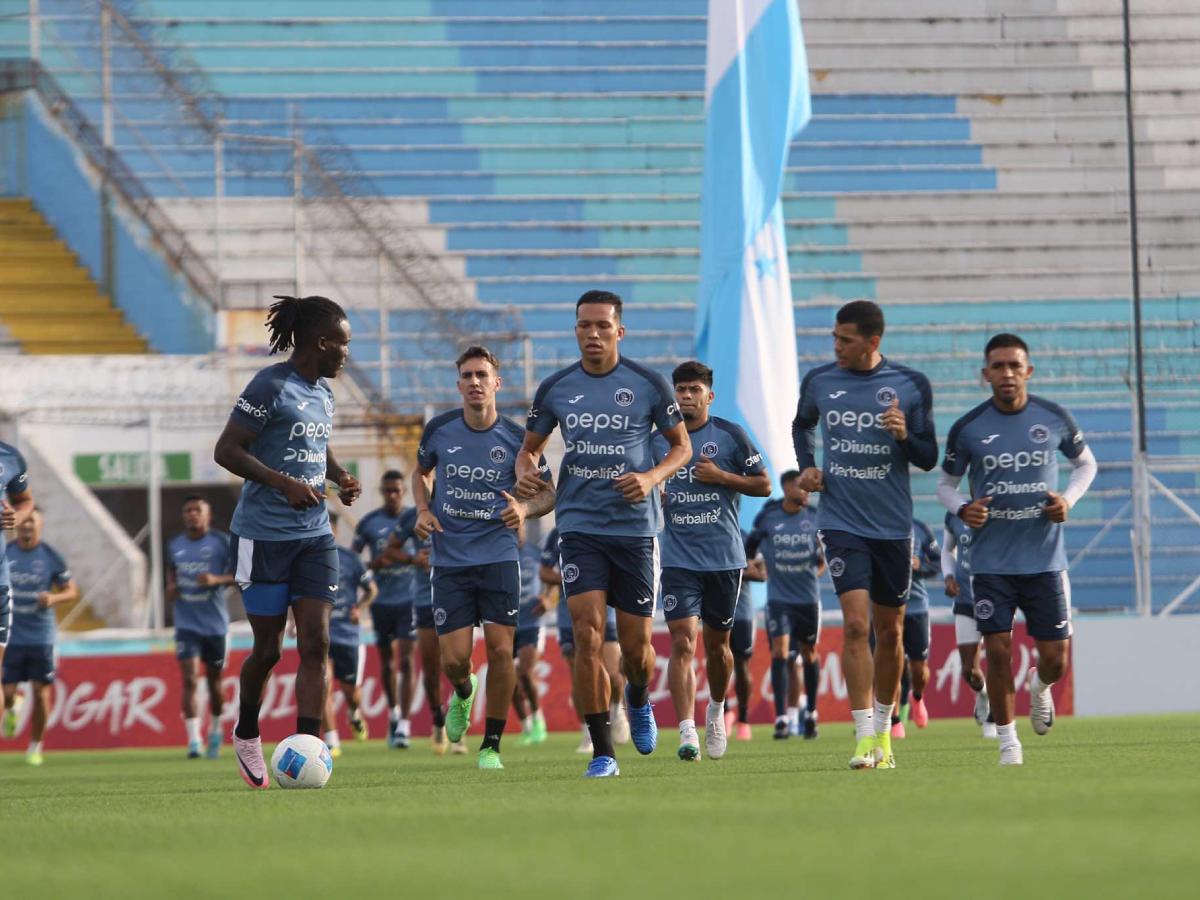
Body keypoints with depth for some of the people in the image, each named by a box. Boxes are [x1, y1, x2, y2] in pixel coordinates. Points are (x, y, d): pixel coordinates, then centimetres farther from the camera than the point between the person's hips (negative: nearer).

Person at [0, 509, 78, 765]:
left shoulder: (52, 557, -2)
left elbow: (71, 591, 4)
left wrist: (54, 597, -15)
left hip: (41, 636, -1)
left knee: (41, 693, -1)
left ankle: (35, 746, 16)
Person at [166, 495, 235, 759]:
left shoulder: (222, 542, -4)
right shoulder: (175, 545, 8)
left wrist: (217, 579, -21)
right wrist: (170, 587, 6)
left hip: (215, 623, -1)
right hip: (187, 625, 1)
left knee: (214, 681, 10)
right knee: (189, 679, -14)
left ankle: (215, 731, 33)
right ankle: (194, 740, -18)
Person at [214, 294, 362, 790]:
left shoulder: (323, 392, 12)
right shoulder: (271, 386, -12)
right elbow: (226, 450, -14)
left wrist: (341, 478, 9)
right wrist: (284, 483, -22)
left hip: (314, 534, 7)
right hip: (264, 537, -7)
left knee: (315, 644, -6)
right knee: (268, 647, 2)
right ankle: (246, 734, 27)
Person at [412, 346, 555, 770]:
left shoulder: (517, 439, -4)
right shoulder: (439, 429, 1)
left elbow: (547, 493, 4)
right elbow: (421, 472, 21)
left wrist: (525, 508, -18)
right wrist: (423, 510, 2)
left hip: (499, 557, -1)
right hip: (450, 561, 1)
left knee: (500, 649, -9)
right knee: (454, 660, -6)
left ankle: (491, 745, 5)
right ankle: (463, 694, 33)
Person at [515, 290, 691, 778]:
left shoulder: (649, 384, -1)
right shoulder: (555, 388, 4)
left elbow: (682, 446, 7)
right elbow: (530, 446, 16)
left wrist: (651, 477, -12)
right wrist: (524, 472, -7)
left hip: (636, 524, 0)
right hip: (579, 528, 1)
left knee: (636, 643, 3)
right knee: (587, 632, -14)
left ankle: (639, 700, 40)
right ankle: (602, 751, -7)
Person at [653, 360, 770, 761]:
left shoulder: (730, 436, 0)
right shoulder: (658, 439, 6)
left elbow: (763, 485, 3)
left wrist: (721, 477, -12)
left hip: (724, 557, 0)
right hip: (678, 558, 0)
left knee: (717, 644, 11)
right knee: (682, 641, -14)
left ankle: (716, 711, 39)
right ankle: (687, 733, -21)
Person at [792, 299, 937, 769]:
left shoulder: (911, 386, -3)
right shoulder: (818, 381, 1)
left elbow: (929, 459, 1)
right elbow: (801, 425, 22)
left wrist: (905, 437, -19)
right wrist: (806, 467, 5)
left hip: (893, 526, 1)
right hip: (841, 523, -1)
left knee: (889, 631, 9)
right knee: (855, 624, -15)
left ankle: (883, 730, 26)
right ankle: (864, 736, -14)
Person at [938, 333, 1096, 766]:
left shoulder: (1055, 419, 0)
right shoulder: (967, 429, -3)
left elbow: (1085, 463, 16)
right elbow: (946, 482, 9)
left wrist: (1068, 499, -3)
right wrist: (963, 508, -12)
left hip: (1045, 560, 1)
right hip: (991, 562, -1)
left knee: (1055, 659, 1)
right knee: (998, 651, -6)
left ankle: (1040, 687, 38)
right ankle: (1007, 740, 10)